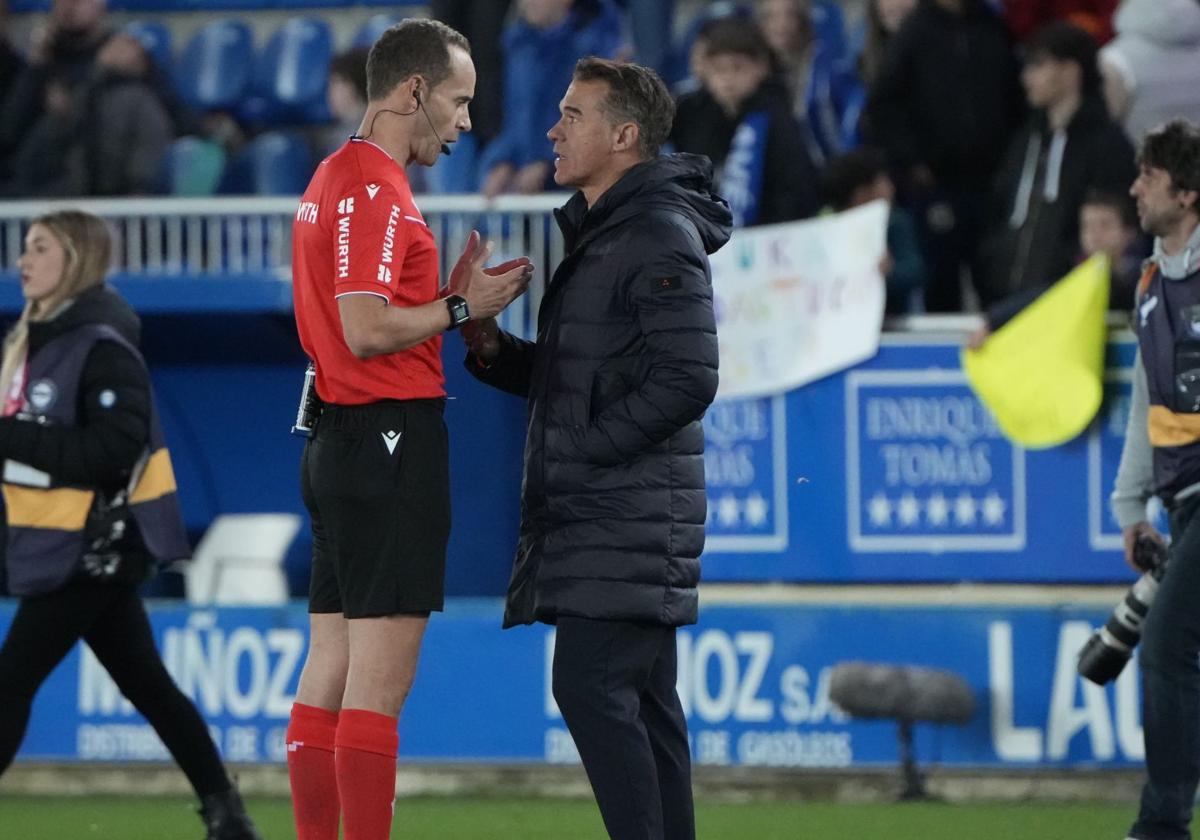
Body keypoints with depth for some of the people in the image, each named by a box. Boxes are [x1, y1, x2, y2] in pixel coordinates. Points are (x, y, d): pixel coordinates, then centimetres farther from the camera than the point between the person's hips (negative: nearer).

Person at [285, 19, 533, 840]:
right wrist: (461, 309, -9)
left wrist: (456, 294, 12)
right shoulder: (374, 189, -14)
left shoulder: (335, 180, 18)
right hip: (391, 441, -10)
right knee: (380, 680, -9)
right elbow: (366, 330, -21)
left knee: (330, 674, 9)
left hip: (340, 441, 10)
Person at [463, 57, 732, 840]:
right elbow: (567, 375, 24)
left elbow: (687, 378, -21)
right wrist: (492, 348, 5)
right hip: (599, 511, 10)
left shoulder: (661, 239, -13)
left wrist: (590, 450, -17)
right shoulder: (595, 231, 19)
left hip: (629, 512, -10)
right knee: (641, 698, 10)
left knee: (592, 685, -15)